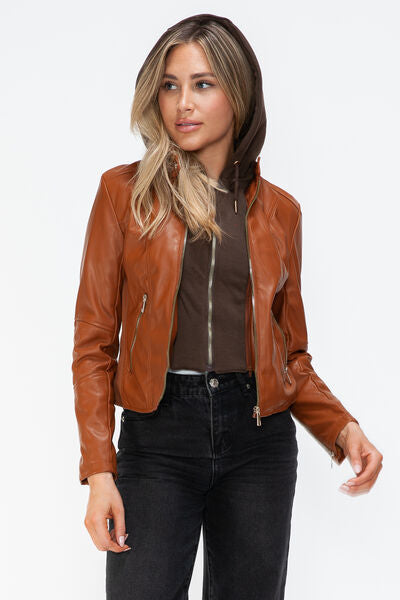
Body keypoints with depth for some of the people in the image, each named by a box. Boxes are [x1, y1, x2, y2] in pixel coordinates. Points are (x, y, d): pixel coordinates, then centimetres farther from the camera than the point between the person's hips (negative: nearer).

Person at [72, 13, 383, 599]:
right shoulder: (126, 191, 3)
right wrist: (99, 469, -7)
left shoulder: (277, 211, 9)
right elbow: (94, 340, 1)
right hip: (157, 438, -2)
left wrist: (341, 426, -4)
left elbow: (290, 350, 14)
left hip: (259, 440, 2)